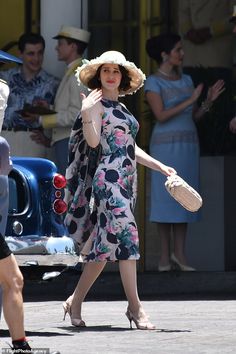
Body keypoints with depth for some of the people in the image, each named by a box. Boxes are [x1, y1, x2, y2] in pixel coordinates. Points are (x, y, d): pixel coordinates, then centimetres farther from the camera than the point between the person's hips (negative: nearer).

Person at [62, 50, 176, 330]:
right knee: (125, 233, -17)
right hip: (108, 177, -9)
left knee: (104, 245, 7)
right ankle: (135, 307, -19)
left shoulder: (120, 108, 21)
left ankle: (75, 302, 14)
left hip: (126, 180, 9)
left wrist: (161, 167, 22)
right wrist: (86, 113, -26)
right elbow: (93, 141, -14)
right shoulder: (97, 104, -3)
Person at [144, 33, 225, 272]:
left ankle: (179, 253, 3)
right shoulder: (153, 82, -5)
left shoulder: (186, 80, 13)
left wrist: (209, 101, -4)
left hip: (188, 145, 5)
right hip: (165, 145, -5)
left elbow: (194, 116, 12)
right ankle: (165, 255, 0)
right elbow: (161, 116, -15)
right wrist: (190, 100, -17)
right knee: (165, 198, -4)